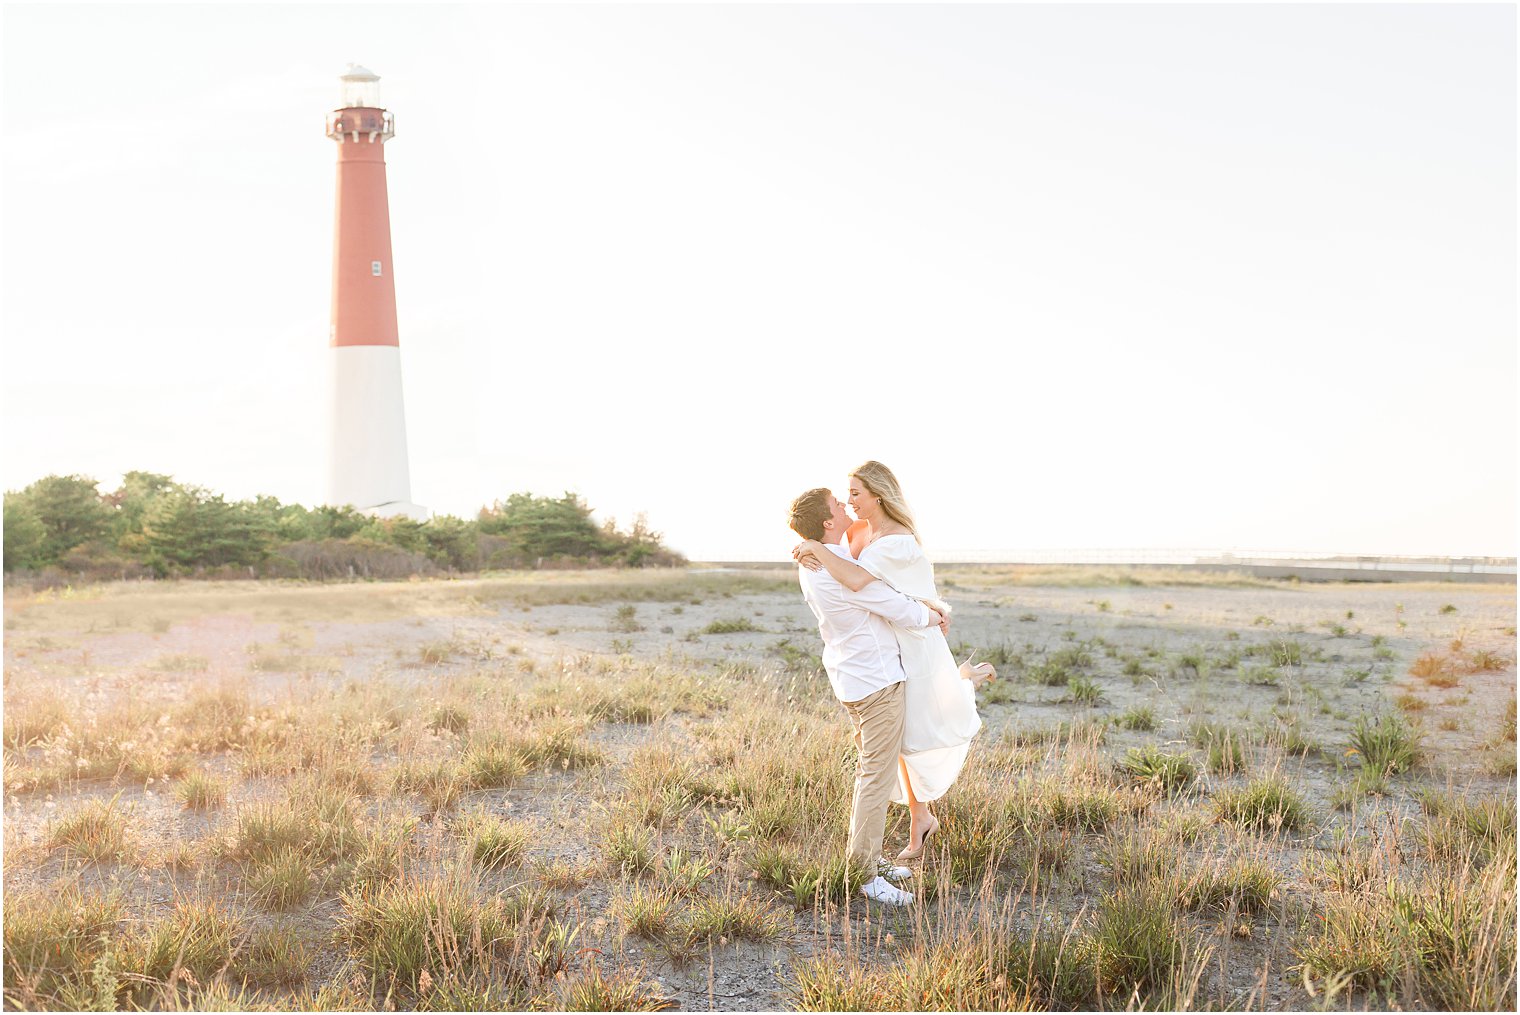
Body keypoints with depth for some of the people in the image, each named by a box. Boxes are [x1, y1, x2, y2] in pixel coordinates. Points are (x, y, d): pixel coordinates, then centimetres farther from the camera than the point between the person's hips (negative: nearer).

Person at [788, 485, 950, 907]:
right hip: (875, 677, -10)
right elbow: (902, 612, -19)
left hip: (849, 674, 10)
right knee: (878, 774, -5)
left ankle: (867, 858, 26)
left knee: (869, 767, 18)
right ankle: (864, 873, -1)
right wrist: (933, 617, 1)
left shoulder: (811, 564, 4)